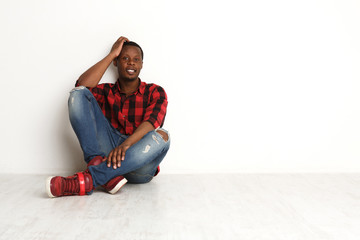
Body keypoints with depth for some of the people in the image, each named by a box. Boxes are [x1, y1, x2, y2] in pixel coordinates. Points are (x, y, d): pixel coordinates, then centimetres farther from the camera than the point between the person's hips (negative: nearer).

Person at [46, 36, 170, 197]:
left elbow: (152, 122, -11)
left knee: (161, 136, -36)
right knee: (79, 94, -9)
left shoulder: (155, 92, 10)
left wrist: (126, 144, -31)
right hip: (108, 149, 2)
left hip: (138, 167, -1)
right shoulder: (106, 92, 18)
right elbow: (82, 86, -6)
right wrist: (112, 54, 4)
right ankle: (98, 162, -31)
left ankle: (87, 180, -41)